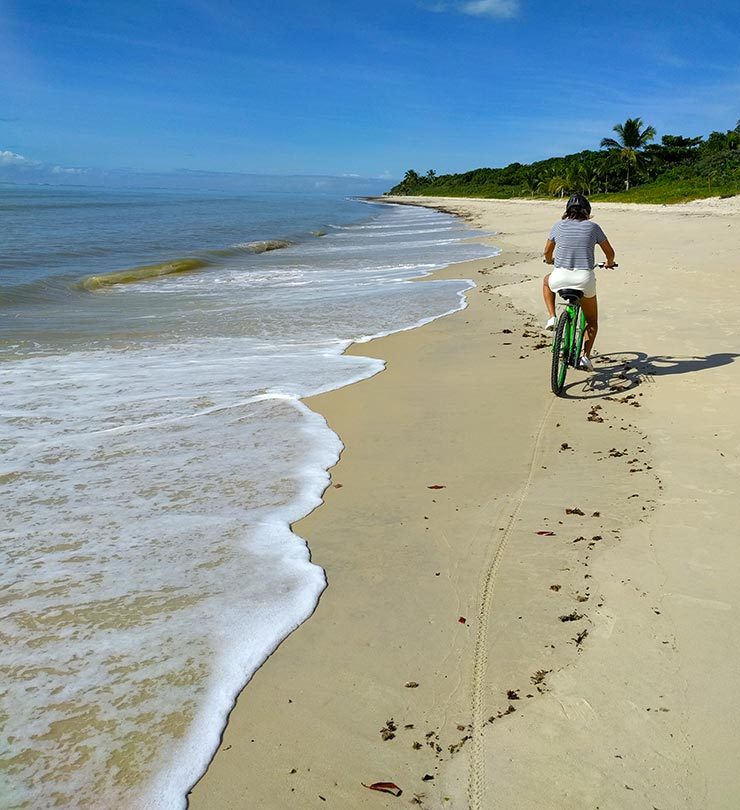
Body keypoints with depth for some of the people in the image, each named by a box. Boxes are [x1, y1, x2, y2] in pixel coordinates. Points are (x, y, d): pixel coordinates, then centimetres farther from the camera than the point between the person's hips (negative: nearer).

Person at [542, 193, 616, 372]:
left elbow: (547, 252, 18)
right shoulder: (592, 227, 4)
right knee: (592, 321, 21)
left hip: (560, 278, 0)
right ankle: (586, 356, 6)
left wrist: (550, 260, 41)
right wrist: (610, 263, 36)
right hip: (585, 279, 0)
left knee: (547, 281, 38)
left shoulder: (559, 226, 6)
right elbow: (610, 252, 13)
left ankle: (552, 317, 22)